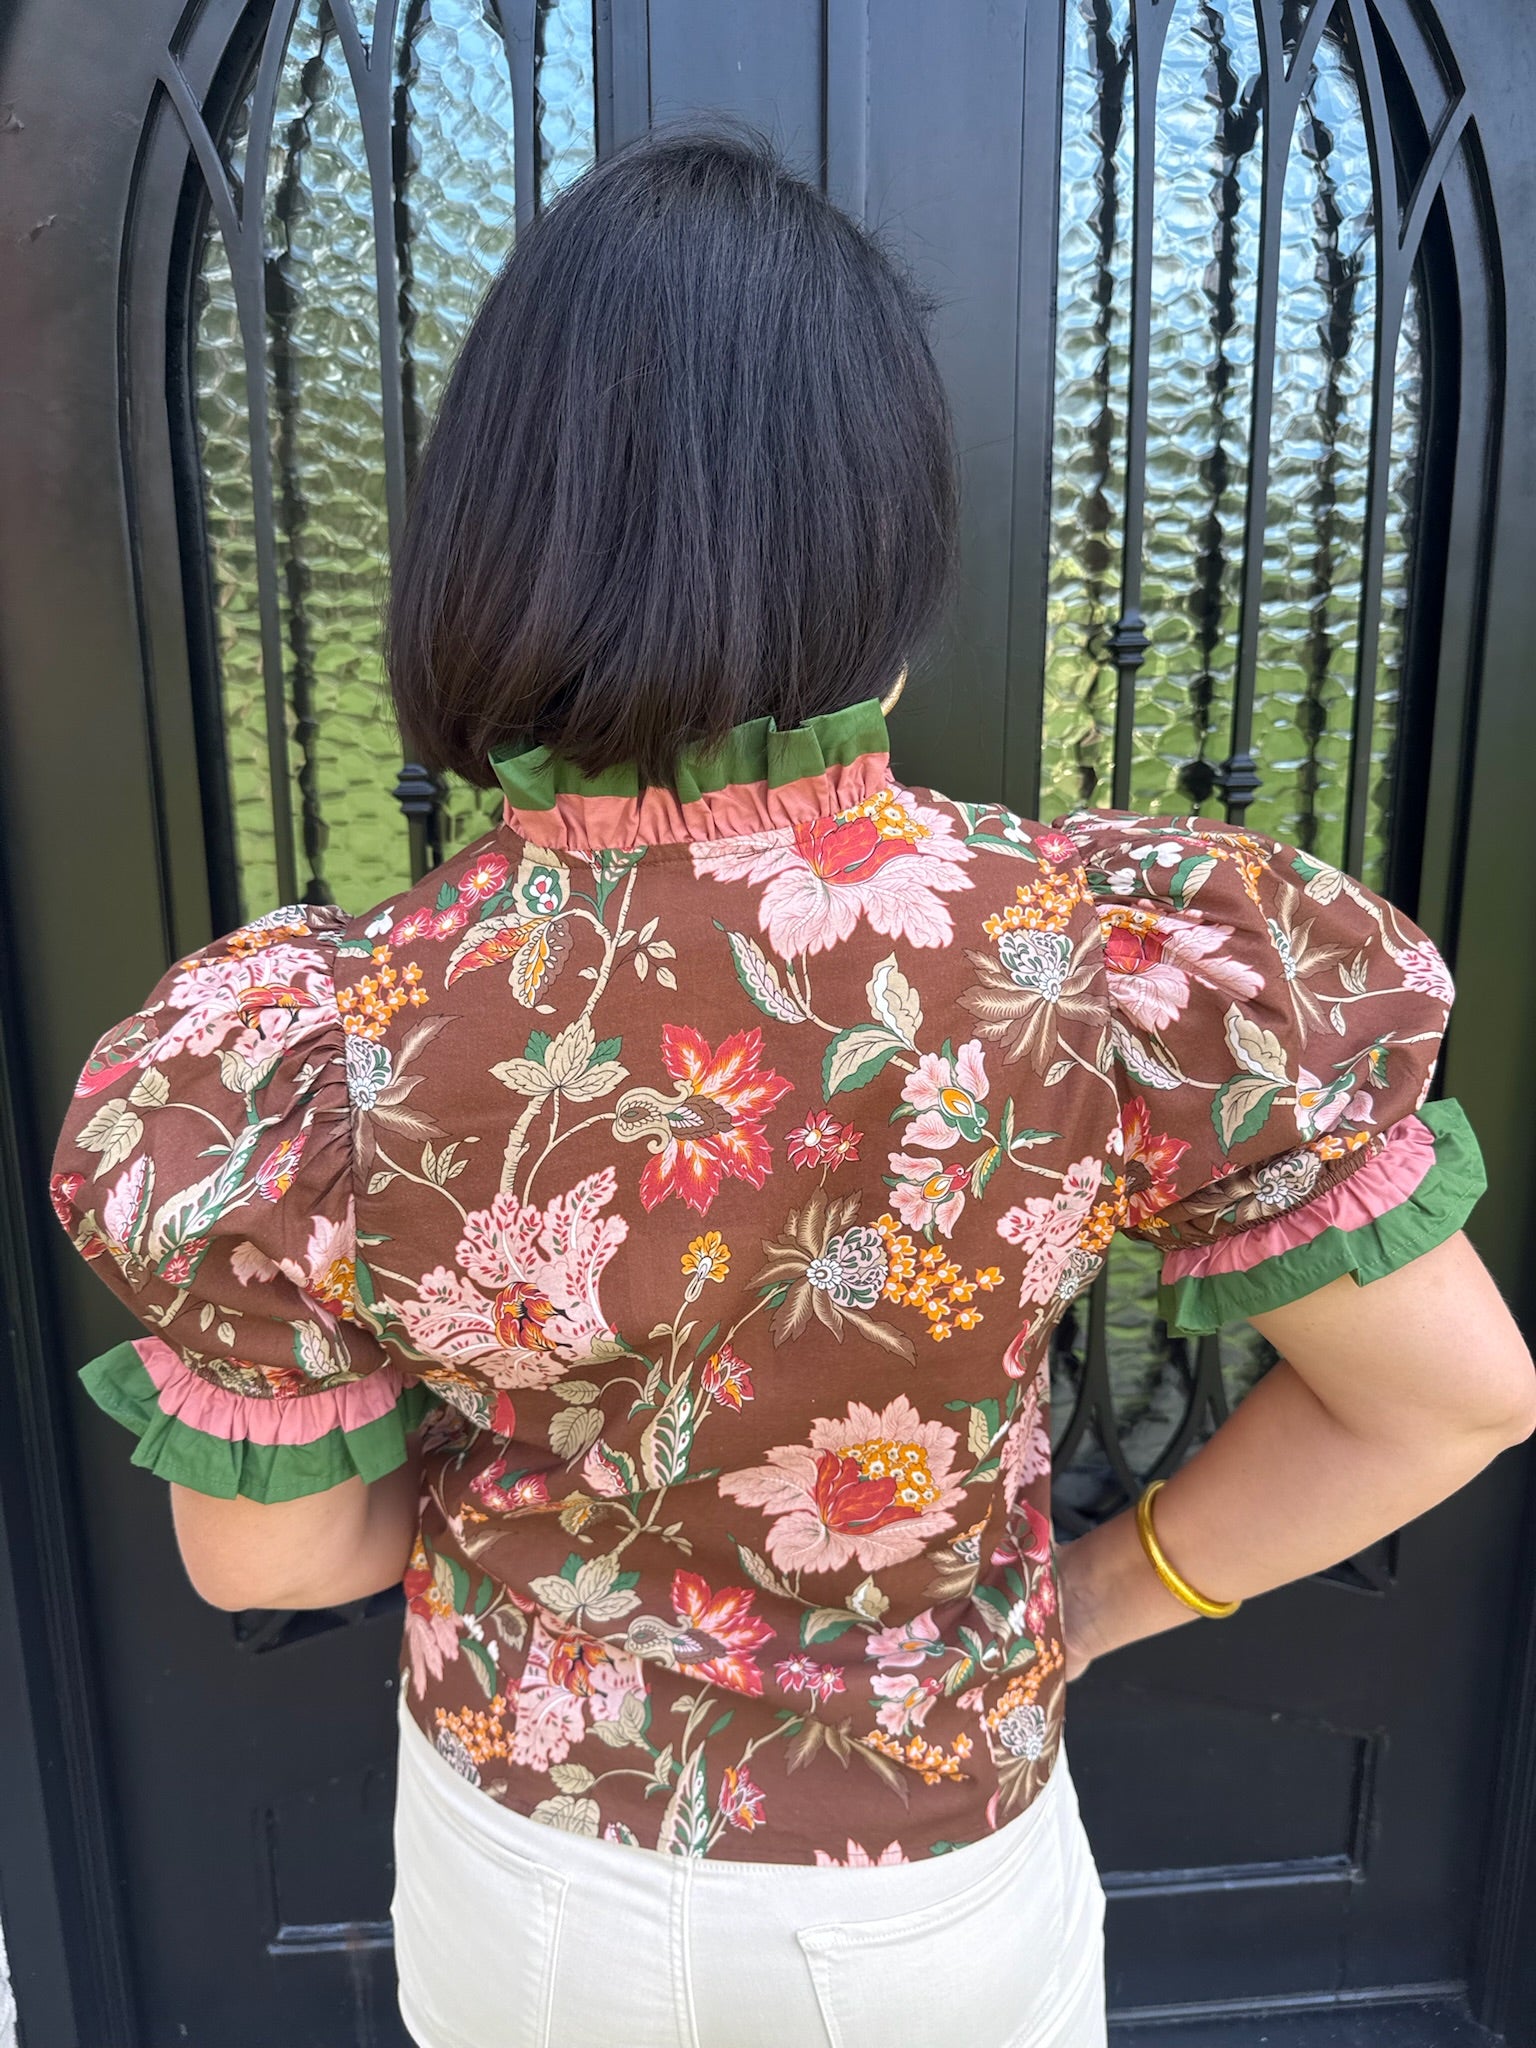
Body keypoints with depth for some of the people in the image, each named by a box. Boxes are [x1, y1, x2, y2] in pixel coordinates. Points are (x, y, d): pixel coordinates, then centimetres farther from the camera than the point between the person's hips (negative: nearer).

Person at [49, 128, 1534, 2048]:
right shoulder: (1127, 957, -30)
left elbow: (264, 1553, -13)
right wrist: (1107, 1592, -3)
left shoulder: (321, 1051, -28)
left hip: (524, 1842, 1)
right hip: (927, 1888, 0)